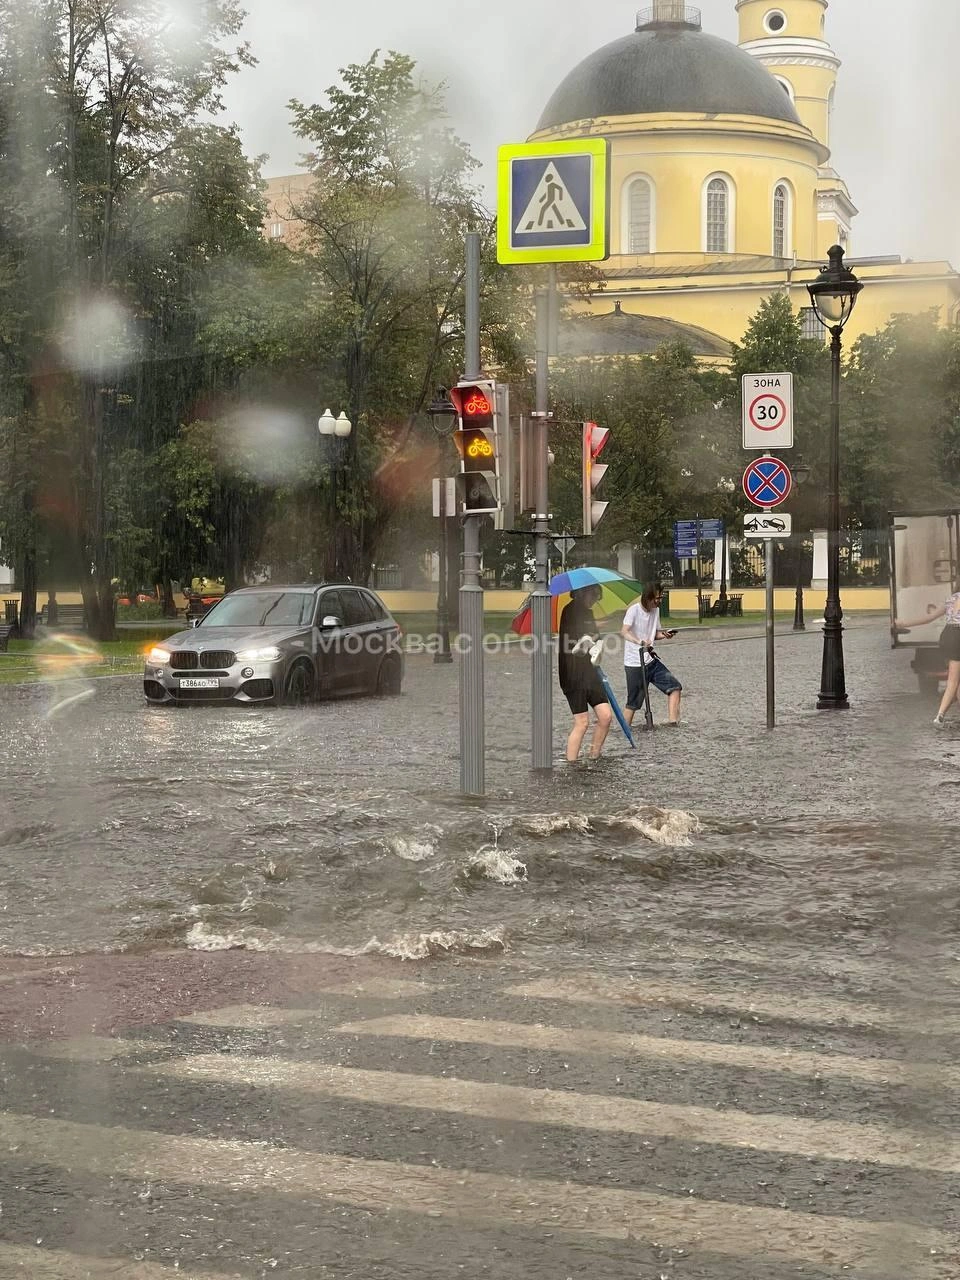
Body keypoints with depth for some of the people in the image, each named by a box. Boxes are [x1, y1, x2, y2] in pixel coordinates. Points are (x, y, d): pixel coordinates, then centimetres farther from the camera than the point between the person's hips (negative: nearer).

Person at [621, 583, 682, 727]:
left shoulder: (656, 610, 8)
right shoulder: (634, 610, -14)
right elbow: (624, 631, -28)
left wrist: (664, 635, -4)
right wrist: (640, 642, -45)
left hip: (651, 661, 7)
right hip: (634, 665, -7)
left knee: (675, 687, -5)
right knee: (633, 703, -2)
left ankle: (673, 721, -5)